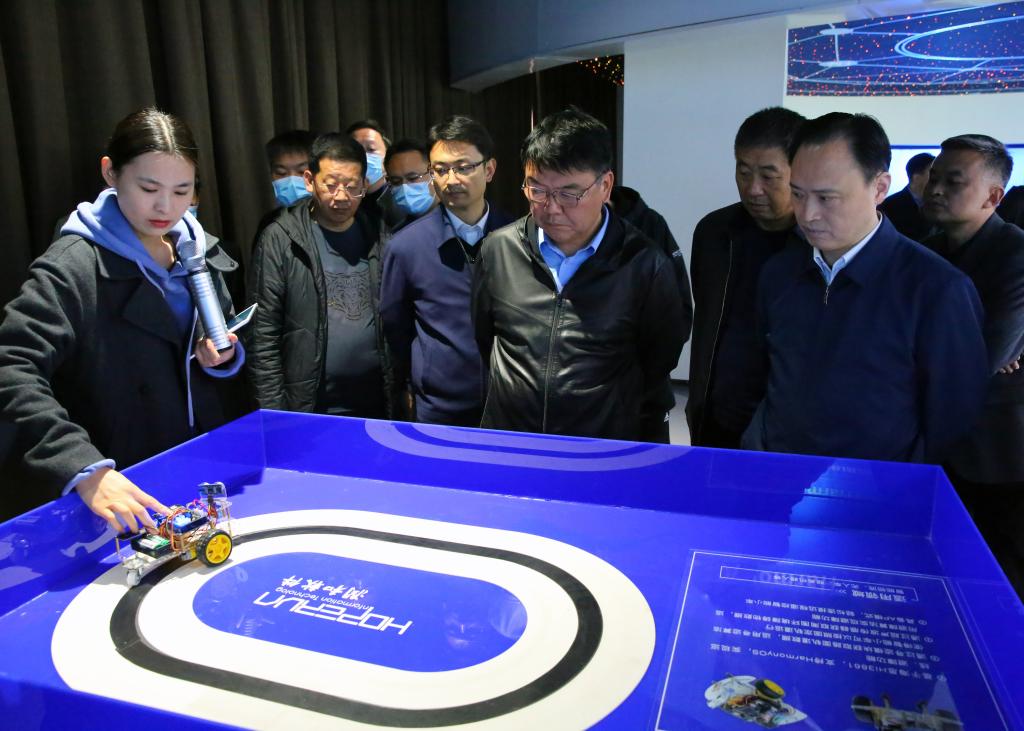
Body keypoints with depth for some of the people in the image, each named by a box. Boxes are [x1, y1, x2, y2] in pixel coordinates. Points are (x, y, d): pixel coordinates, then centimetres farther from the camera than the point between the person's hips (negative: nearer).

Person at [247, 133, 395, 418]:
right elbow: (263, 337, -6)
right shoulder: (279, 240, -5)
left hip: (376, 406, 3)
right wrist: (274, 414, -8)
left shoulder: (375, 237, 4)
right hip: (308, 413, -3)